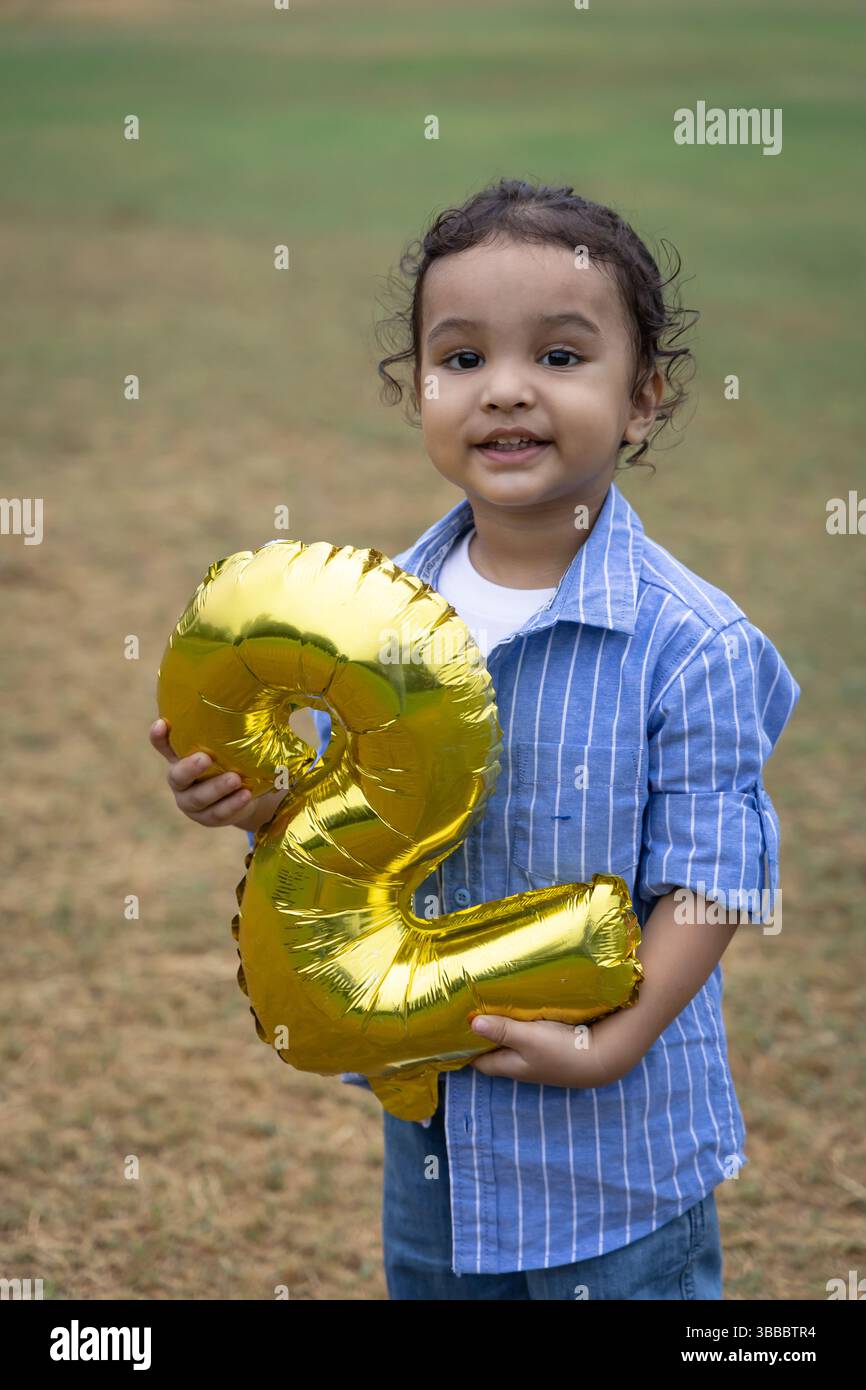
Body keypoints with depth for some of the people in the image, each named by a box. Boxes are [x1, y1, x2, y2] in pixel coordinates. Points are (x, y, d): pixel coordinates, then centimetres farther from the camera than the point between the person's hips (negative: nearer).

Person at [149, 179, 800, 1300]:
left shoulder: (690, 645, -18)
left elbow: (711, 874, -16)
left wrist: (614, 1041, -24)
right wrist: (265, 802, -14)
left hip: (614, 1136, -4)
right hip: (427, 1118, 5)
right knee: (426, 1277, 23)